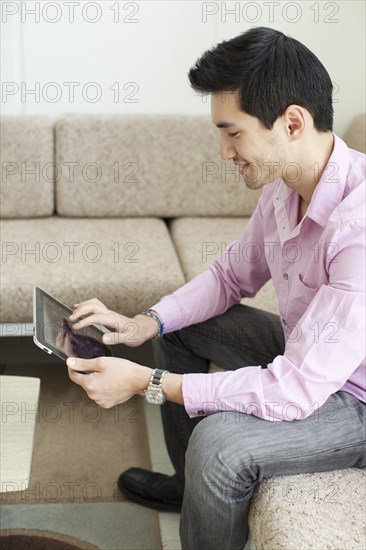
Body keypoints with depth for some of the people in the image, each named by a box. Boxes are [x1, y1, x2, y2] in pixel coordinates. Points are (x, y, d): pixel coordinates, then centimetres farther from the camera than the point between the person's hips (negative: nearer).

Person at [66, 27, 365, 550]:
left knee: (219, 439, -30)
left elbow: (295, 392, -36)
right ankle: (189, 482, 29)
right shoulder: (284, 187, -7)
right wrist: (144, 324, -7)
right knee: (178, 322, 13)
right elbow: (232, 275, 9)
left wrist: (146, 382, -30)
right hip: (305, 353, 9)